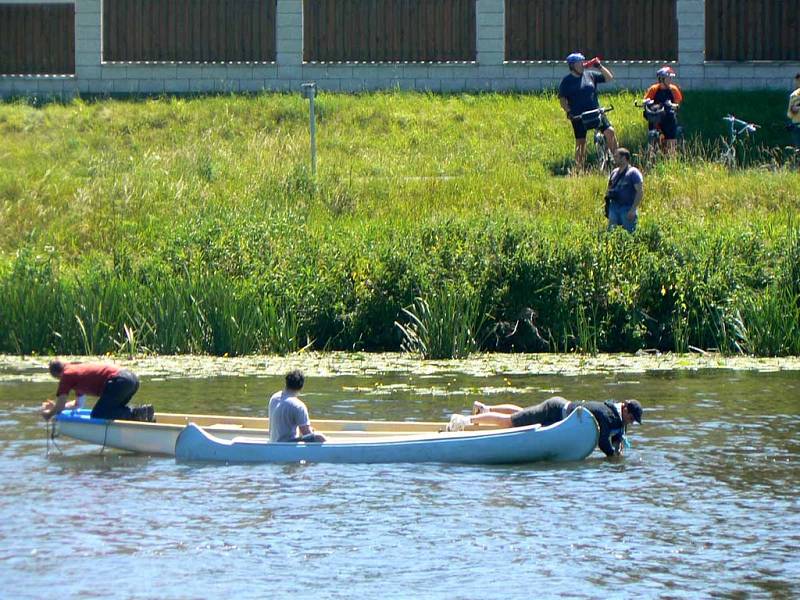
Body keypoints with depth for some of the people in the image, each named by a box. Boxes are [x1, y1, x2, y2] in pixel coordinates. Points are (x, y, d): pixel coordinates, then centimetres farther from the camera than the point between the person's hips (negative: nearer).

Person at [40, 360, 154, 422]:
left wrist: (48, 414, 26)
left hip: (119, 381, -9)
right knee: (111, 410, 26)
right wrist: (55, 407, 48)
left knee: (97, 416, -3)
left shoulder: (67, 375, 5)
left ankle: (135, 413, -18)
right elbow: (79, 404, 42)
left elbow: (60, 407, 6)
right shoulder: (78, 369, 32)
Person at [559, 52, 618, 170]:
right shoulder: (567, 81, 0)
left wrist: (600, 66, -4)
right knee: (580, 142, 0)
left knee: (610, 131, -15)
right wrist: (568, 111, -13)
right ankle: (580, 168, 7)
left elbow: (609, 77, 9)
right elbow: (562, 99, 1)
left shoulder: (590, 75, 7)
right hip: (578, 116, -2)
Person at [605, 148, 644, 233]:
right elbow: (610, 189, 27)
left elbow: (640, 192, -13)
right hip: (614, 208, 6)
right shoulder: (614, 172, 14)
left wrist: (633, 209, -19)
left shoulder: (633, 173, -7)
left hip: (628, 209, -6)